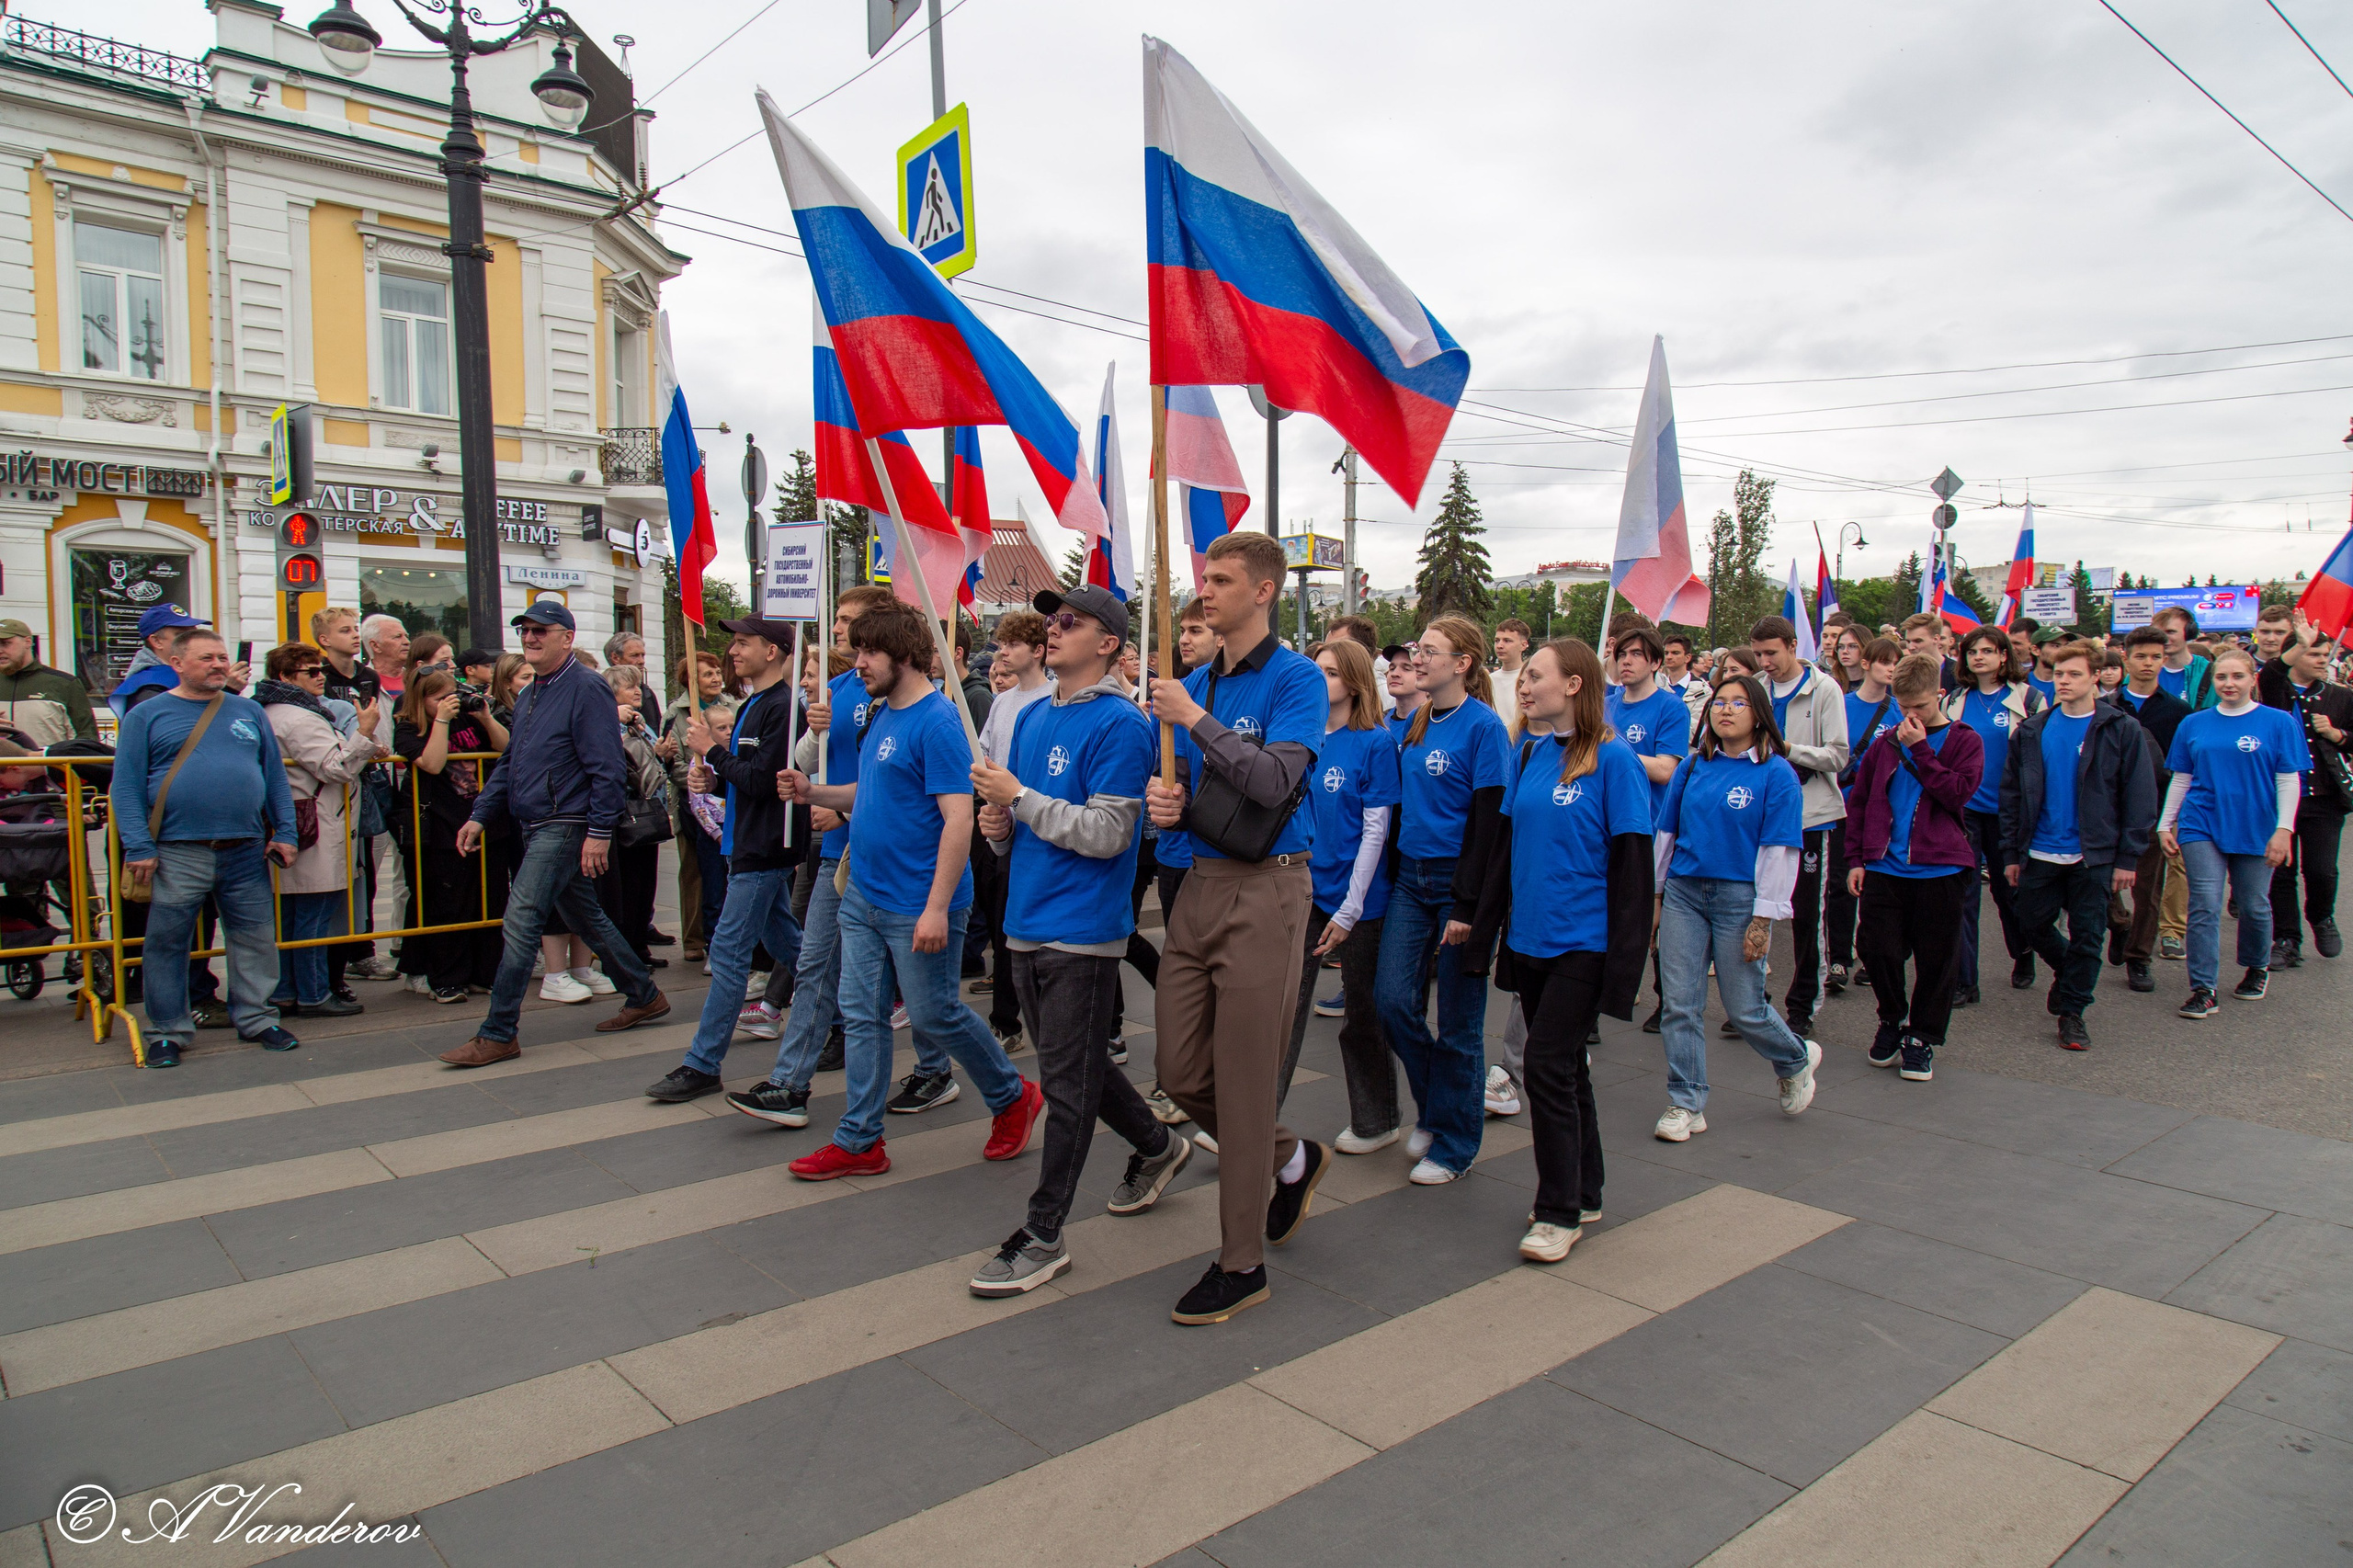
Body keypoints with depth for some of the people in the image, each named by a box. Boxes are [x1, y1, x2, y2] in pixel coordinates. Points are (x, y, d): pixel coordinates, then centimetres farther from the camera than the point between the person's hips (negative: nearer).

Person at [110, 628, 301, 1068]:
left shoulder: (250, 712, 13)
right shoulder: (147, 716, 3)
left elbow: (275, 776, 13)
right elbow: (126, 786, -2)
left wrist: (285, 832, 5)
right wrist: (139, 847, -10)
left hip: (247, 851, 3)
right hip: (177, 853, -2)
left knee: (256, 939, 8)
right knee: (167, 943, 5)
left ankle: (256, 1019, 22)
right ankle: (168, 1032, 18)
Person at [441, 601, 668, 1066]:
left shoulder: (586, 690, -13)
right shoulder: (530, 695, 16)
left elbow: (607, 767, -18)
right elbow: (509, 764, 21)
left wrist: (600, 831, -21)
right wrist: (481, 815, 13)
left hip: (565, 827, -10)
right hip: (536, 828, 10)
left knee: (521, 922, -10)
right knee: (586, 919, 17)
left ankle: (497, 1035, -3)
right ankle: (644, 997, 29)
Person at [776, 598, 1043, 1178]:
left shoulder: (937, 722, -17)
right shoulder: (879, 715, 11)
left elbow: (958, 818, -22)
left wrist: (937, 908, -26)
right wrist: (814, 793, 4)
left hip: (917, 906, -9)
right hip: (864, 896, 9)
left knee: (933, 1013, 4)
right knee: (862, 1015, 10)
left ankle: (1014, 1097, 26)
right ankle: (859, 1141, 21)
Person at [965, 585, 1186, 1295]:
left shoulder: (1119, 724, -14)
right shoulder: (1032, 717, 12)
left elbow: (1107, 834, -20)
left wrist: (1019, 797, -19)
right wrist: (999, 827, -2)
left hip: (1081, 930, -9)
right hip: (1026, 922, 9)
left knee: (1067, 1083, 0)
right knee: (1073, 1066, 20)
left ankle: (1043, 1235, 11)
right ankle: (1157, 1147, 42)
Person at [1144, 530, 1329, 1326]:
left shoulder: (1295, 678, -8)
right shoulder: (1194, 684, 13)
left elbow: (1272, 782, -20)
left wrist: (1195, 720, -17)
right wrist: (1165, 800, -4)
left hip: (1265, 891, -7)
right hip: (1201, 882, 7)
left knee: (1243, 1081, -1)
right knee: (1180, 1070, 10)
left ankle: (1241, 1263, 15)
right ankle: (1291, 1158, 36)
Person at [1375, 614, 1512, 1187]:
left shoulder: (1483, 726, -11)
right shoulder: (1415, 723, 9)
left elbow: (1488, 821, -14)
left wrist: (1467, 904, -18)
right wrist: (1394, 871, 10)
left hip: (1460, 881, -6)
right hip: (1411, 877, 6)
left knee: (1458, 1021, 4)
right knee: (1395, 1001, 1)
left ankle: (1454, 1142, 19)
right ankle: (1433, 1108, 25)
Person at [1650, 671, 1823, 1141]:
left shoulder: (1777, 774, -6)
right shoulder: (1693, 766, 7)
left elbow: (1779, 850, -9)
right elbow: (1666, 832, 13)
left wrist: (1762, 920, -12)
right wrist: (1656, 894, 10)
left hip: (1739, 898, -4)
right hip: (1684, 893, 4)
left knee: (1745, 1009, 5)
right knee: (1680, 1005, 1)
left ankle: (1796, 1059, 37)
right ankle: (1686, 1105, 13)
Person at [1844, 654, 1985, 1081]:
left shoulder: (1964, 741, 2)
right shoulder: (1884, 743, 8)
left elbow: (1958, 793, -14)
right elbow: (1858, 802, 12)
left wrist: (1920, 749, -14)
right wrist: (1855, 858, 6)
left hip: (1941, 868, -2)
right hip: (1884, 867, 2)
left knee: (1936, 958, 4)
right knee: (1877, 949, 1)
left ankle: (1921, 1038, 20)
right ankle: (1893, 1019, 26)